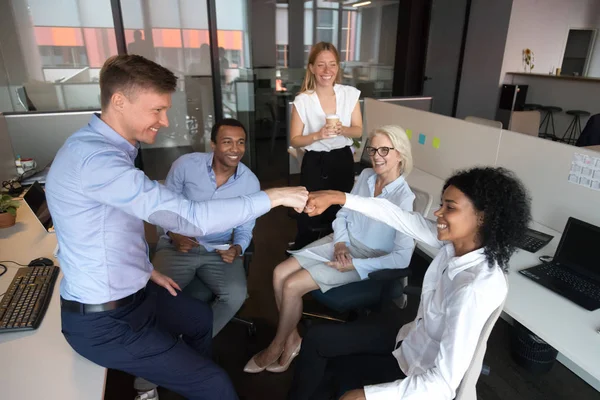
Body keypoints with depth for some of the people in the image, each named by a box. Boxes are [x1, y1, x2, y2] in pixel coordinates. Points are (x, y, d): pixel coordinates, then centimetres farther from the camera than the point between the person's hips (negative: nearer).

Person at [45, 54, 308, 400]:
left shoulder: (108, 147, 4)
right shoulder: (94, 157, -31)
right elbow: (188, 217, -36)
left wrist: (146, 268, 15)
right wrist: (272, 197, -29)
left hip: (131, 293, 10)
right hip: (105, 321, -10)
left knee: (201, 317, 30)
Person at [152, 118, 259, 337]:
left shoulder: (250, 183, -7)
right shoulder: (186, 165, -12)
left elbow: (244, 230, 4)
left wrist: (237, 249, -18)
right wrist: (174, 234, -15)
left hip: (219, 250, 1)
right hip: (178, 245, -1)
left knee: (236, 295, -25)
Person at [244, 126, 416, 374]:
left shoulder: (404, 198, -21)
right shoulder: (366, 176, 0)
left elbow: (402, 258, -24)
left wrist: (354, 264, -23)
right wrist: (340, 244, -9)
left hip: (366, 259, -7)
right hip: (341, 243, 7)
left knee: (292, 285, -16)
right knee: (280, 273, -9)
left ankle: (276, 347, 9)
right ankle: (292, 338, 8)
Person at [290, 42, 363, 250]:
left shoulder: (350, 94, -4)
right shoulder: (302, 101, -12)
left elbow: (358, 131, 2)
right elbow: (294, 140, -7)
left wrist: (342, 129, -20)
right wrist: (318, 135, -25)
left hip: (343, 160, 3)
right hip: (314, 163, -2)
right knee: (309, 219, 3)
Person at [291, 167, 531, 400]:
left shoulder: (474, 290, -36)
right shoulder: (456, 242, -16)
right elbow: (400, 217, -10)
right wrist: (337, 197, -15)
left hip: (424, 377, -6)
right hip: (412, 340, 6)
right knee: (318, 339, 9)